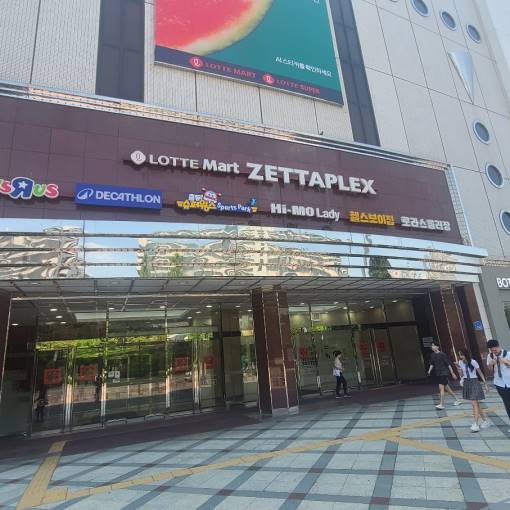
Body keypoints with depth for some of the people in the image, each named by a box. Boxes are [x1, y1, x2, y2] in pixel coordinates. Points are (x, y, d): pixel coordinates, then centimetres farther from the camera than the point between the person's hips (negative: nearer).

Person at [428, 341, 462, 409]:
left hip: (444, 373, -7)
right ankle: (457, 400, 31)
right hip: (438, 374, 7)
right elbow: (432, 364, 11)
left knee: (441, 388, -14)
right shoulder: (433, 355, 6)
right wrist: (429, 370, -6)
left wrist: (452, 373, -8)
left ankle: (441, 404, -12)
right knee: (447, 388, 15)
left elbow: (448, 364, -9)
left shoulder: (442, 354, -12)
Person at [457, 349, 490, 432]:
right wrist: (462, 380, -1)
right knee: (476, 403, 14)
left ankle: (476, 425, -12)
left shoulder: (473, 362, -15)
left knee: (474, 403, -12)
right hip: (466, 383, 6)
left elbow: (480, 373, -7)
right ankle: (485, 421, 30)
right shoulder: (460, 363, 0)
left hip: (474, 382, -6)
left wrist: (485, 384, -6)